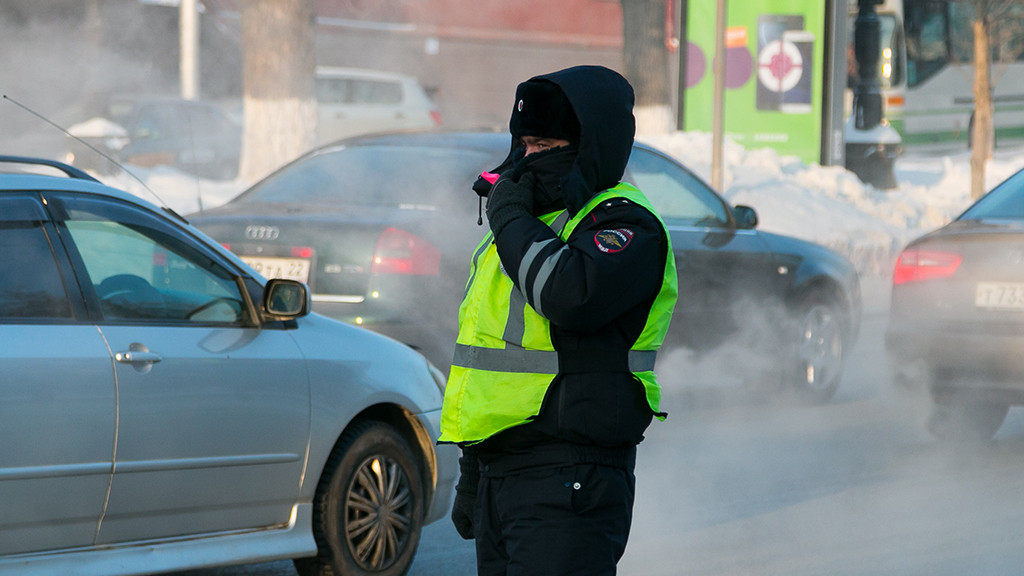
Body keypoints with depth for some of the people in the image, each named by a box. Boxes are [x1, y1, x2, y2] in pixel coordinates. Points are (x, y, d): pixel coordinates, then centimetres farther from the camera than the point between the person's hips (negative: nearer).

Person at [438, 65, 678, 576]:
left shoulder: (625, 227, -9)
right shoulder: (536, 221, 20)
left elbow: (571, 295, -32)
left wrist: (511, 220, -15)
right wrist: (473, 477, 25)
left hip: (569, 484, -9)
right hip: (502, 472, 9)